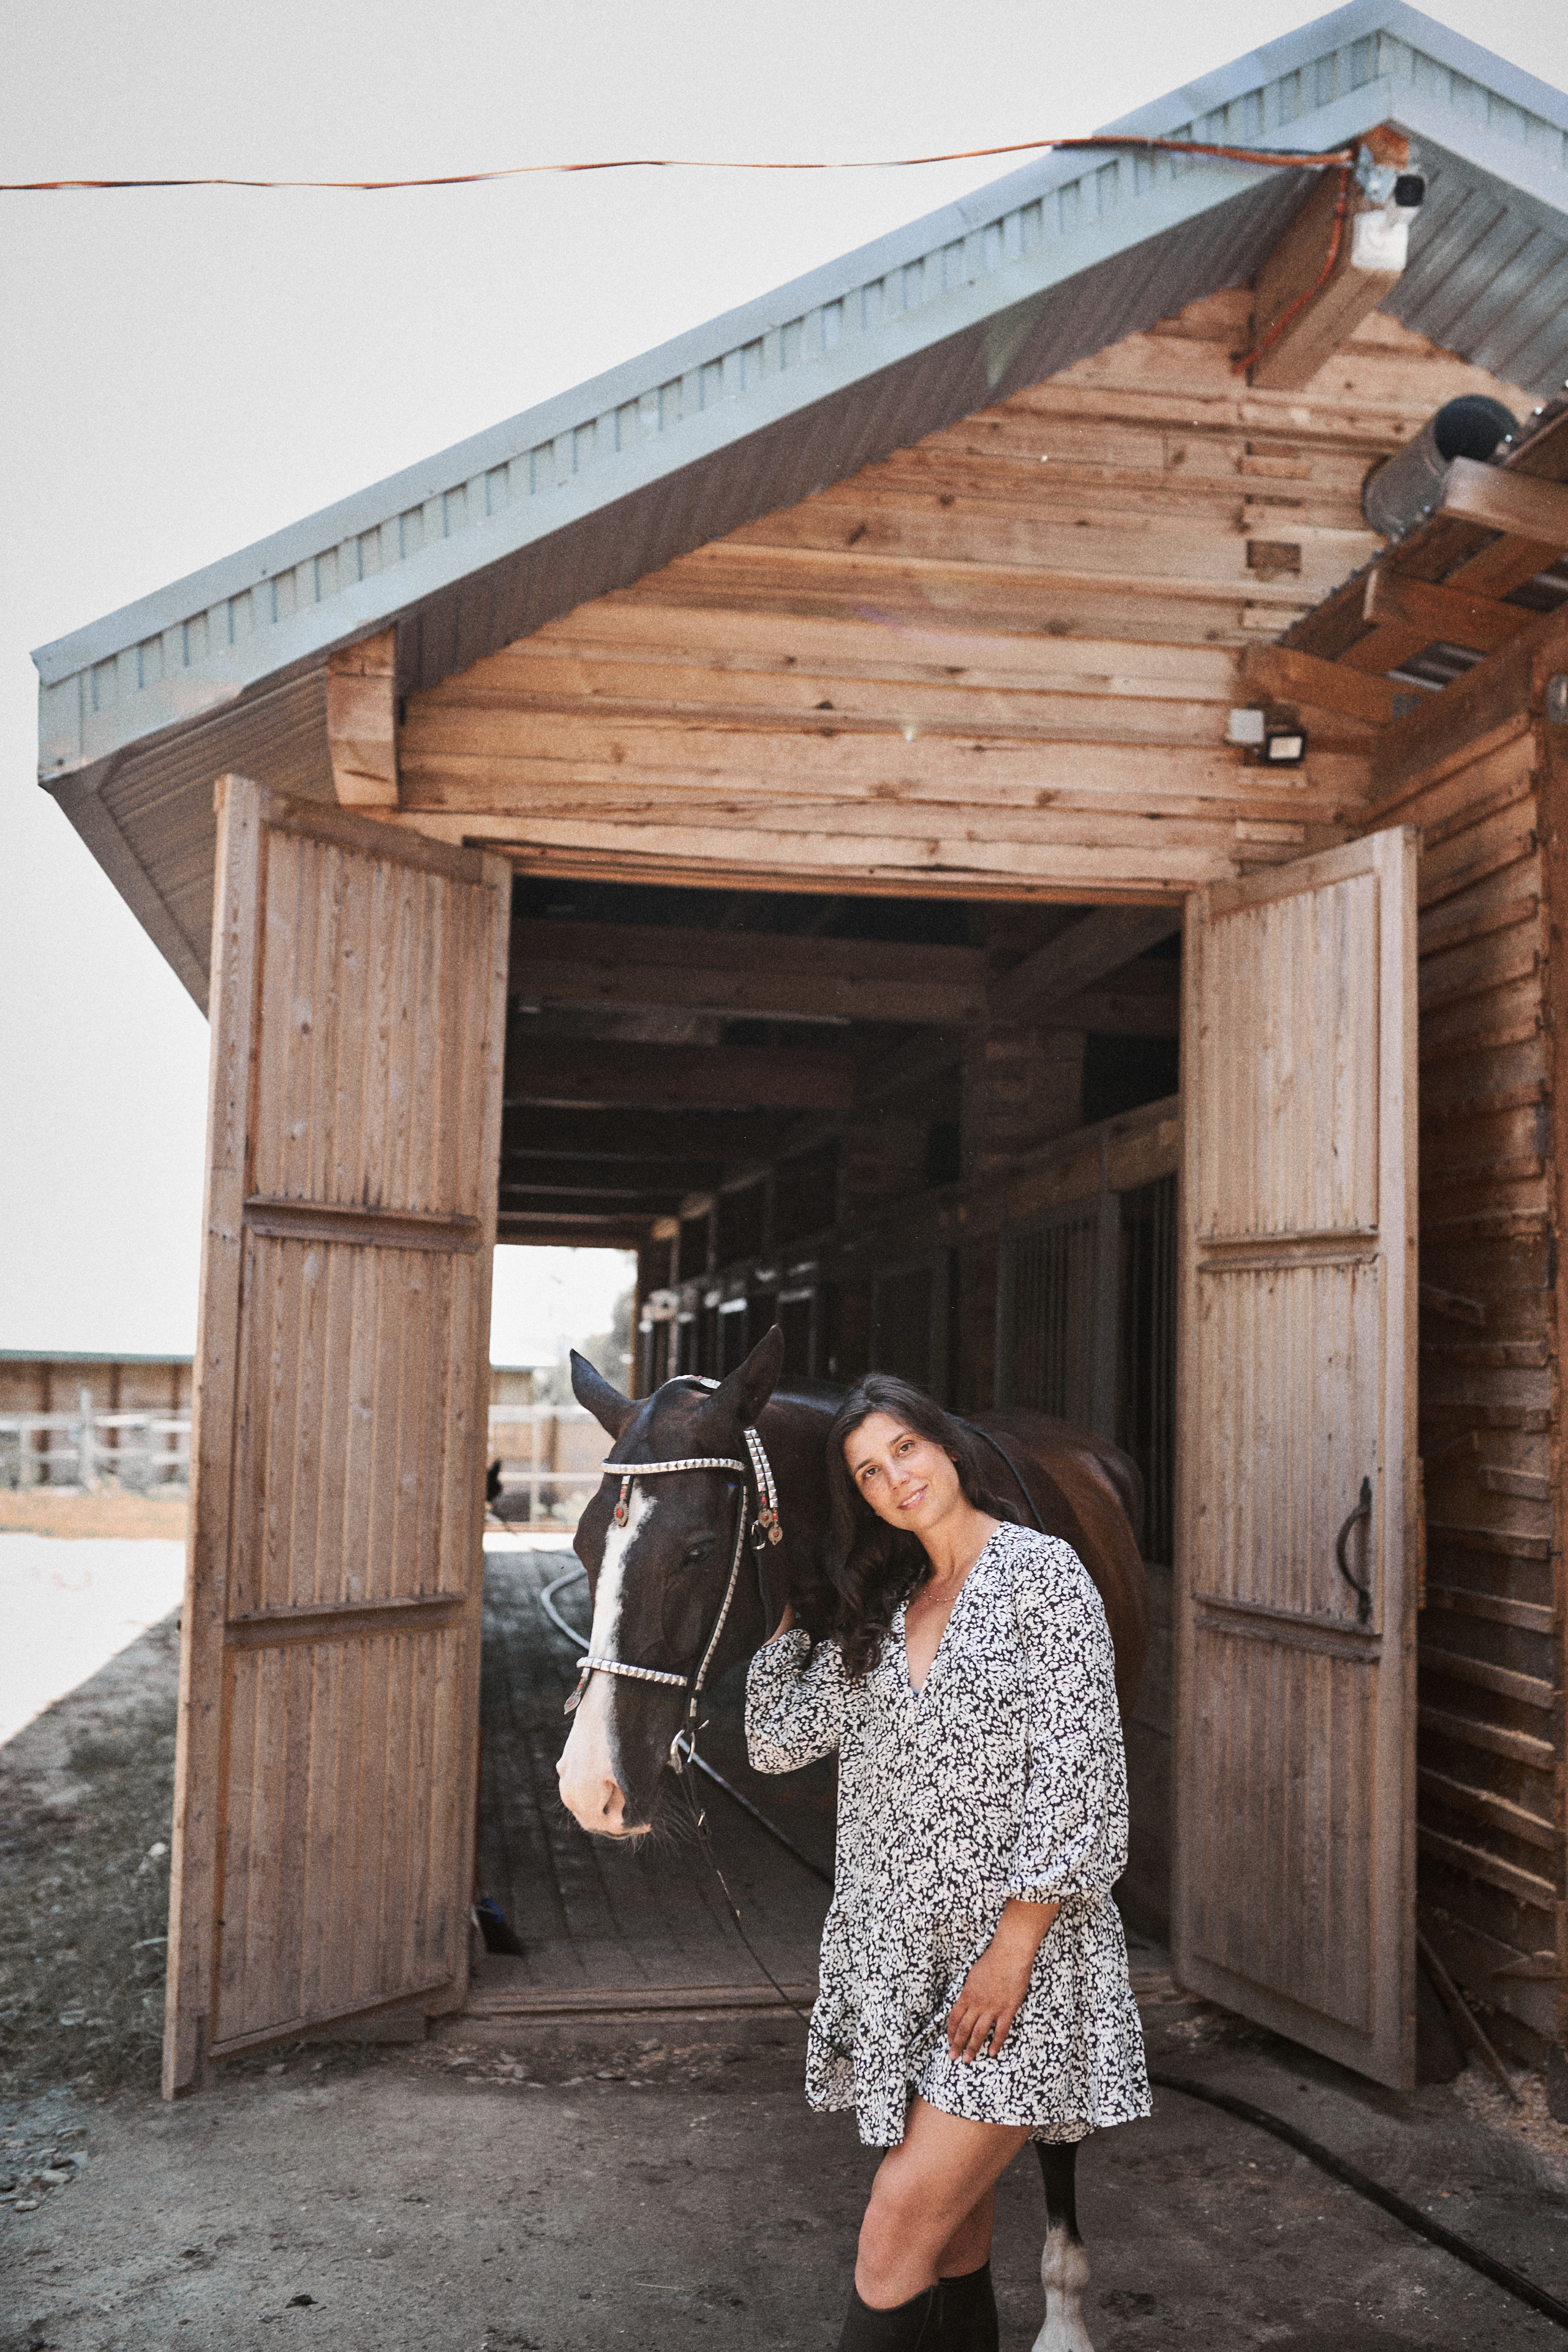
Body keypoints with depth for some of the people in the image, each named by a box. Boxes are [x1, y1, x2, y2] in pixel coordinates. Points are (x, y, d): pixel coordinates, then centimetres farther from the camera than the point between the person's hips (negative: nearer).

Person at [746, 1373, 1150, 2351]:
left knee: (903, 2220, -10)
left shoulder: (1042, 1571, -6)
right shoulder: (883, 1610, 13)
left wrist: (1014, 1946, -16)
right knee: (954, 2241, 12)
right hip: (896, 1954, 6)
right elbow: (780, 1740, 13)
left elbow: (1073, 1772, -12)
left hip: (1012, 1955, -6)